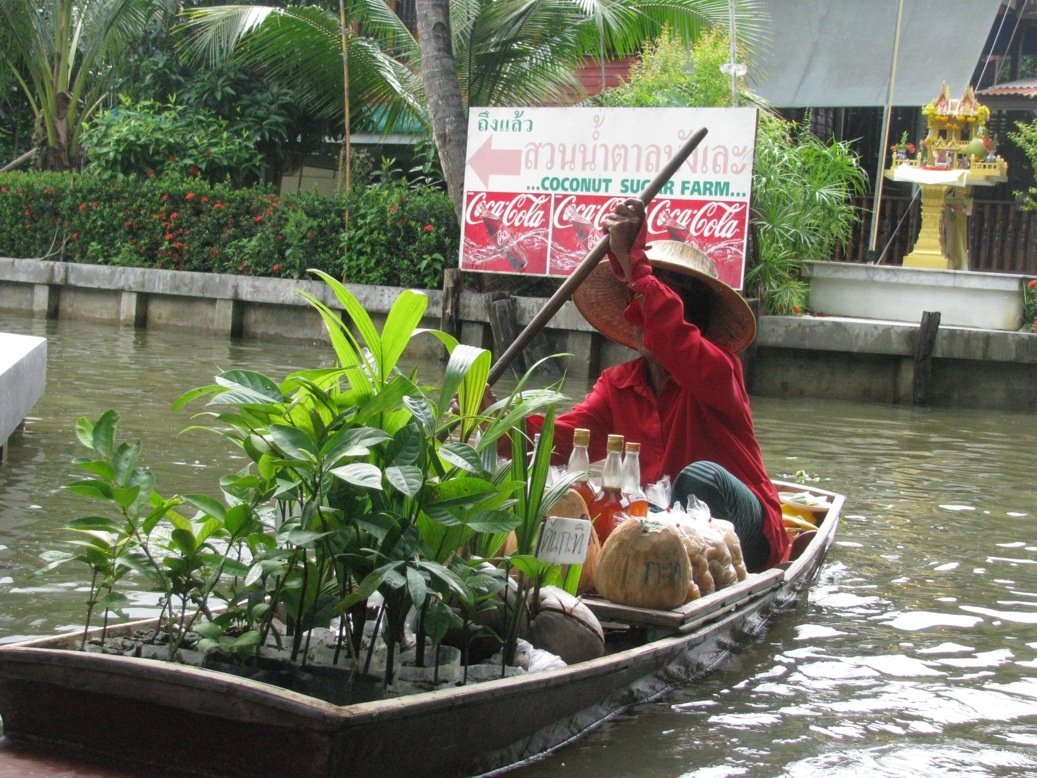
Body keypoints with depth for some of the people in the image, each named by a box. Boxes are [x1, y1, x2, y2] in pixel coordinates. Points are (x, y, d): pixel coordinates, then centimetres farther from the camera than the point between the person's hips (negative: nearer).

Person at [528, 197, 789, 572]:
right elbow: (563, 437, -9)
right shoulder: (617, 384, 9)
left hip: (748, 535, -5)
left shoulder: (719, 369, -10)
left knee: (701, 476, -34)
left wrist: (629, 259, -38)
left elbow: (673, 341, -35)